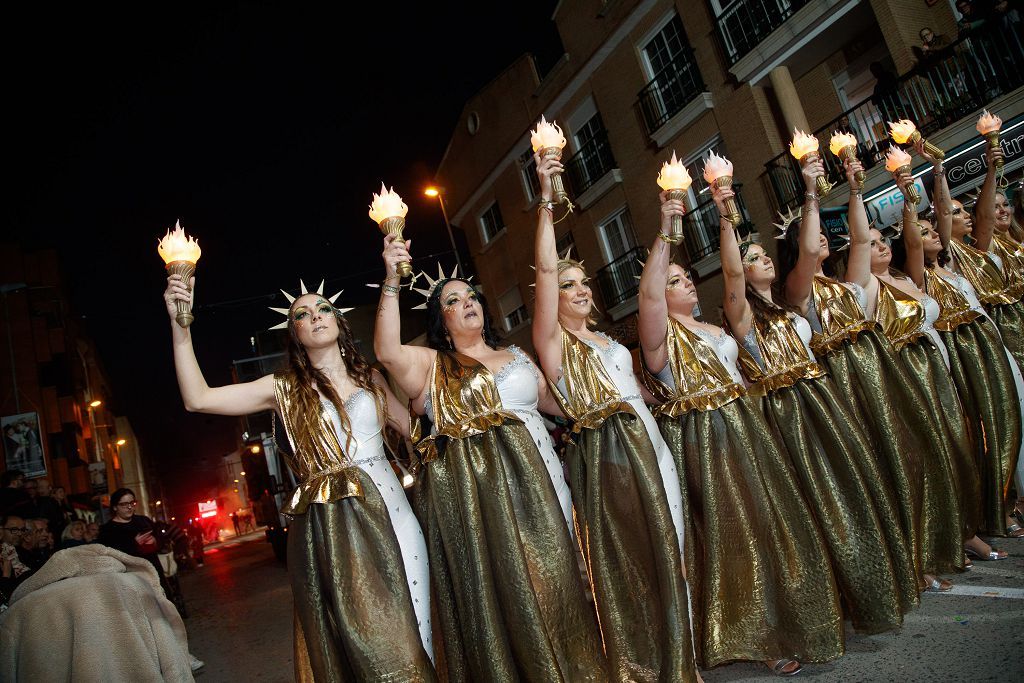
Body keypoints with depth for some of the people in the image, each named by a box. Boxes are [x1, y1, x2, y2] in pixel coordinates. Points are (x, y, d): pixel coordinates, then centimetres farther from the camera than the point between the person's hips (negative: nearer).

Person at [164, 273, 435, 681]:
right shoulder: (285, 389, 7)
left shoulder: (370, 378, 11)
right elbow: (197, 399, -2)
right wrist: (180, 327, -8)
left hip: (387, 510, 1)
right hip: (328, 525, -1)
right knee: (360, 640, 2)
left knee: (408, 630, 2)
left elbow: (417, 429, 15)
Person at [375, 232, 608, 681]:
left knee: (548, 583, 5)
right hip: (471, 492, -3)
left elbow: (556, 402, 25)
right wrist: (391, 281, -21)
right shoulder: (430, 364, 6)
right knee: (493, 592, 3)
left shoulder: (515, 355, 19)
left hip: (530, 479, 3)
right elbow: (387, 351, -14)